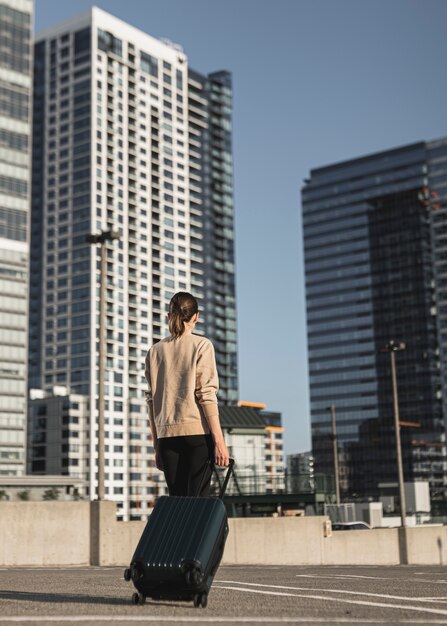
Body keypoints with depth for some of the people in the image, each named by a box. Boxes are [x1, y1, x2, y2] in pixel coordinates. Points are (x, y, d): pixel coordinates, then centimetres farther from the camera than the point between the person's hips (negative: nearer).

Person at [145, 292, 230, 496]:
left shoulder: (155, 351, 12)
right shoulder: (202, 345, 0)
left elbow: (152, 400, 11)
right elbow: (206, 395, -8)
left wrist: (156, 445, 16)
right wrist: (219, 440, -8)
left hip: (166, 435, 4)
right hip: (198, 433, -4)